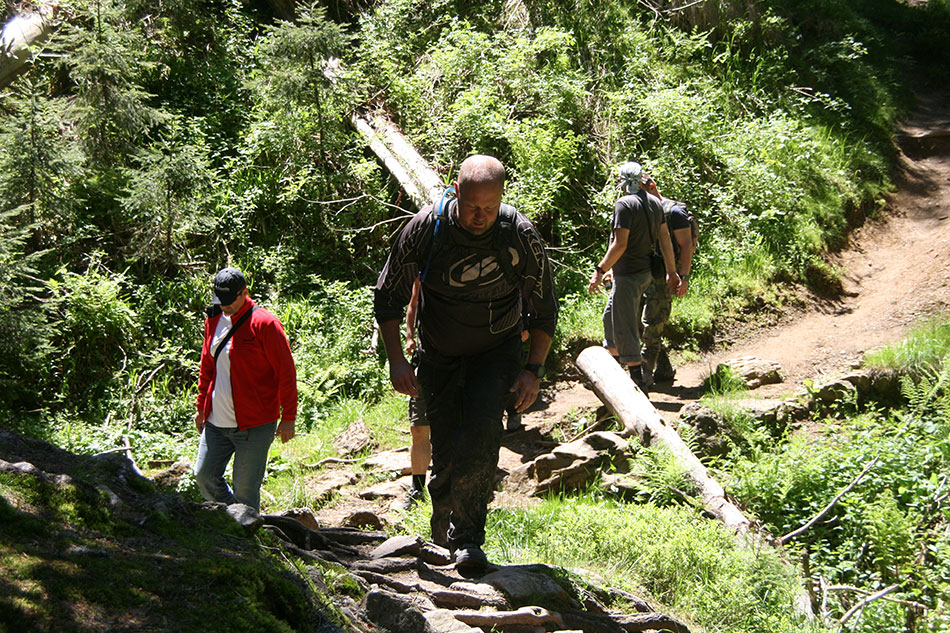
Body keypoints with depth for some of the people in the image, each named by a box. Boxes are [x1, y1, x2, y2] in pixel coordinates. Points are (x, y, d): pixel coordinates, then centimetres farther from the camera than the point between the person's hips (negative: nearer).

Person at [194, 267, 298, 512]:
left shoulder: (264, 324, -11)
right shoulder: (214, 321, 9)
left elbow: (286, 372, -10)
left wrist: (288, 418, -11)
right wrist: (201, 407, 23)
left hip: (254, 426, -7)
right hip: (215, 423, 7)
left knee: (245, 489, -3)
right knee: (204, 476, 9)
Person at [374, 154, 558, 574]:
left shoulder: (521, 236, -18)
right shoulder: (425, 228, -19)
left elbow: (544, 309, -5)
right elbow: (388, 297, -8)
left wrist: (534, 370, -13)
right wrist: (396, 361, -16)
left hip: (496, 351, -1)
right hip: (439, 355, 1)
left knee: (481, 431, -23)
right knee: (445, 448, 0)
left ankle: (468, 538, -17)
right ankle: (442, 534, 25)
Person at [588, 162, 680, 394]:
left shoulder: (624, 205, -17)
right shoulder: (654, 202, 7)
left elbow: (619, 244, -23)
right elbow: (665, 239, 10)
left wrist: (599, 271, -18)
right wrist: (671, 271, 16)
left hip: (628, 275, -9)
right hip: (646, 272, 9)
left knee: (624, 328, -4)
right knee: (610, 317, 22)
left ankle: (638, 382, -5)